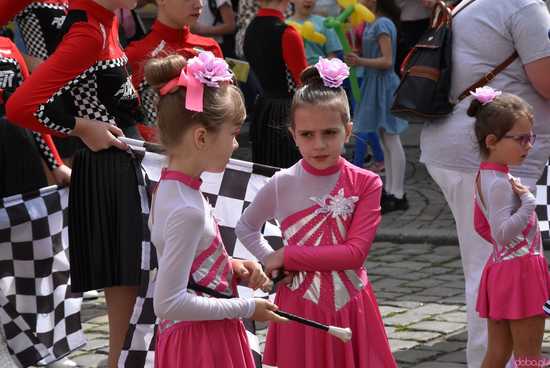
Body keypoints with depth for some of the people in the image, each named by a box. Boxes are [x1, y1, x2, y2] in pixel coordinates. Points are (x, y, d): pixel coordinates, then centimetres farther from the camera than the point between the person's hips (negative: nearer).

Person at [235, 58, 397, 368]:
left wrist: (287, 257, -15)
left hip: (350, 306, 0)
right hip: (301, 306, 0)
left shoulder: (366, 184, -6)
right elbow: (245, 228, 14)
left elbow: (355, 252, -15)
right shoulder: (282, 185, -4)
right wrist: (271, 261, -3)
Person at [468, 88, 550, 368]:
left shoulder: (485, 176, 11)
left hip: (500, 267, 10)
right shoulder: (500, 183, -21)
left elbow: (482, 227, 20)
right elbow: (502, 233, -28)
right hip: (520, 271, -10)